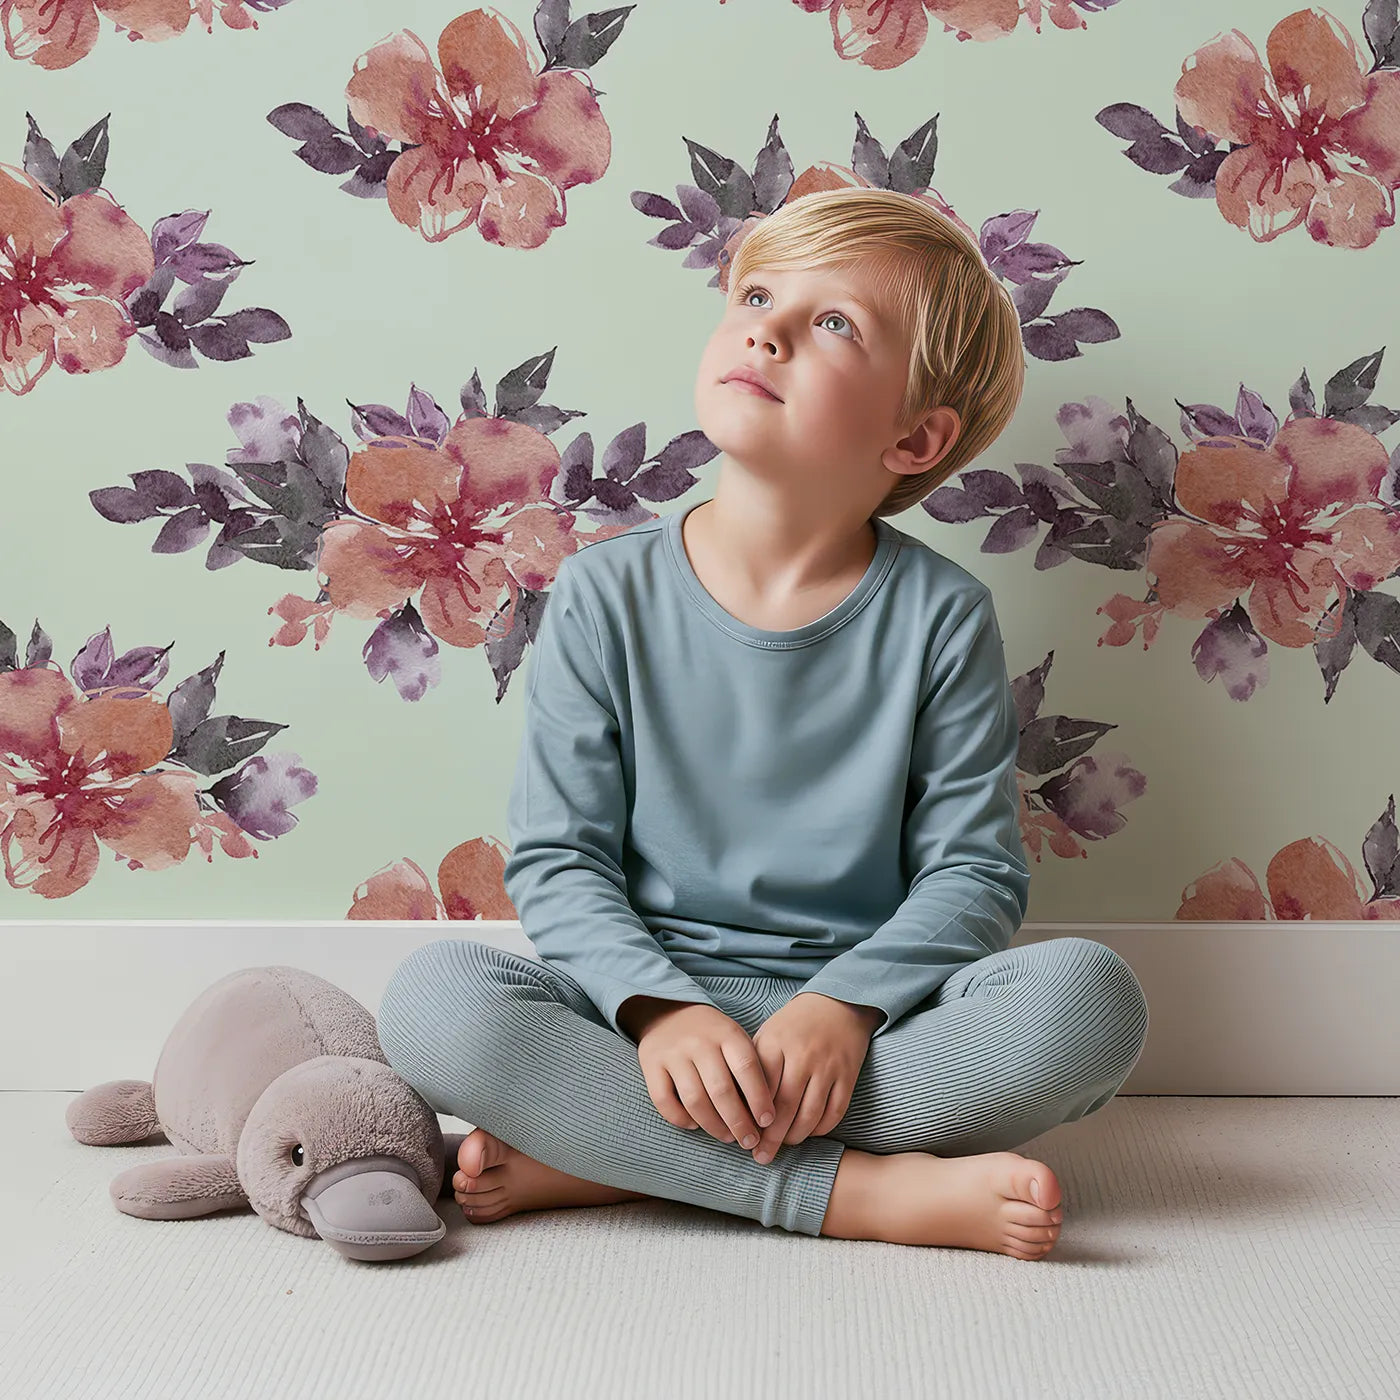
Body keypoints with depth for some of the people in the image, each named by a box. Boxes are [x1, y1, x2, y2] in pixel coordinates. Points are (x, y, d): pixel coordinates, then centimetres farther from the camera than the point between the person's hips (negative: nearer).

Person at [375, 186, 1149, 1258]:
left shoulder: (941, 616, -2)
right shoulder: (607, 597, -1)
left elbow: (975, 869, -2)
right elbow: (557, 860, -2)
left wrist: (844, 1004, -20)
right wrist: (658, 1008, -20)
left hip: (863, 1018, 1)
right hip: (647, 1002, 0)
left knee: (1090, 996, -27)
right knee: (434, 997, -28)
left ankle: (613, 1156, -23)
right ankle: (866, 1189, -24)